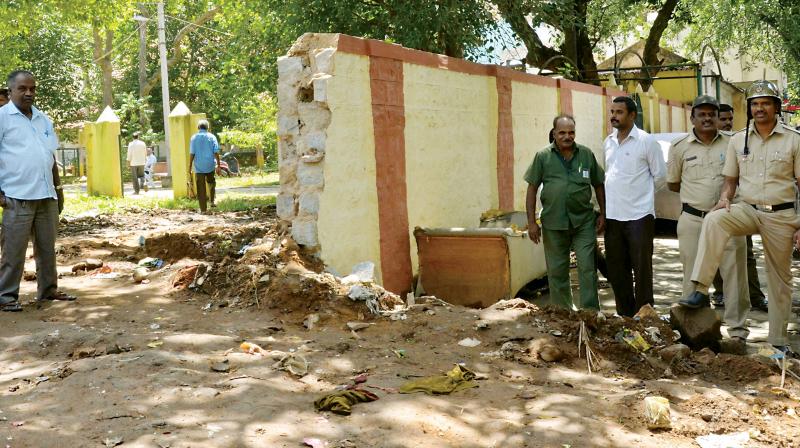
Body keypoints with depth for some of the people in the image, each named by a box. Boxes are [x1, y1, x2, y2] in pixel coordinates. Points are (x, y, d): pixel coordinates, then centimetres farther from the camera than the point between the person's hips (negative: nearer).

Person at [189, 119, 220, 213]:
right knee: (211, 183, 26)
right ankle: (212, 201, 18)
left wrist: (190, 168, 1)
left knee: (201, 188, 3)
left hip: (199, 167, -1)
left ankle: (203, 209, 4)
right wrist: (218, 165, 1)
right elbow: (216, 152, -5)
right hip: (210, 166, 1)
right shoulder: (212, 137, -2)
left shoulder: (194, 138, -2)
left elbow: (192, 153, -4)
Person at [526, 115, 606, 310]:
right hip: (553, 223, 0)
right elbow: (532, 188, 2)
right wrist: (532, 222, -2)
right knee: (557, 271, 9)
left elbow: (598, 185, 13)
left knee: (587, 268, -3)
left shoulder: (586, 154, 6)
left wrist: (603, 214, 7)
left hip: (584, 221, 0)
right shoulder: (543, 156, 2)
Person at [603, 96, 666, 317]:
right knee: (616, 269, 11)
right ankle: (625, 314, 23)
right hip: (612, 215, 6)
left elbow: (660, 175, -1)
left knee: (642, 268, -1)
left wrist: (640, 189, 4)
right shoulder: (608, 142, 11)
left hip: (639, 215, -6)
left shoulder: (647, 141, -5)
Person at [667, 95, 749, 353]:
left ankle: (738, 333, 7)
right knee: (693, 278, 6)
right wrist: (699, 194, 4)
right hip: (693, 220, 0)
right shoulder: (680, 147, 5)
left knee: (734, 276, -1)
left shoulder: (732, 144, 5)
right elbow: (672, 184, 12)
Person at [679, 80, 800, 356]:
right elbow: (731, 180, 13)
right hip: (748, 209, 1)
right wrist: (725, 198, -10)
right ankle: (700, 290, -34)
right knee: (713, 220, -31)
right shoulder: (738, 140, 7)